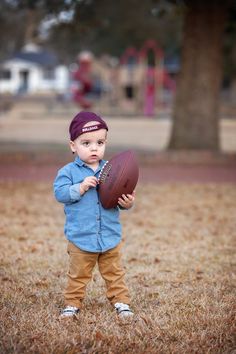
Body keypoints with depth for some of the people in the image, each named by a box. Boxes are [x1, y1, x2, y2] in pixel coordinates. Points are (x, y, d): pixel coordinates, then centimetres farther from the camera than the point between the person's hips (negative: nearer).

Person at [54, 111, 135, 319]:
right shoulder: (68, 172, -6)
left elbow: (121, 196, 3)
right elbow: (60, 193, -16)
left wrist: (127, 203, -18)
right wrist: (80, 188, -27)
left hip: (110, 237, 2)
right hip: (80, 238, -2)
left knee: (115, 273, 13)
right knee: (78, 275, 11)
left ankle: (121, 302, 24)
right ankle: (72, 304, 23)